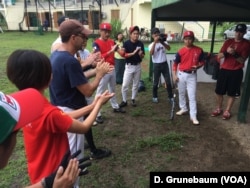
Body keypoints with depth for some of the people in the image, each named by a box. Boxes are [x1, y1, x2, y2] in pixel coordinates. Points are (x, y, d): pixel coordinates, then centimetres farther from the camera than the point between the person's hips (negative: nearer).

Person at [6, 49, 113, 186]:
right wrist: (99, 104, -9)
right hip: (53, 175, -7)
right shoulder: (49, 113, -35)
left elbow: (64, 117, -2)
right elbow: (84, 127, -21)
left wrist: (92, 105, -2)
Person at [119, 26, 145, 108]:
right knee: (125, 85, -2)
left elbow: (142, 56, 2)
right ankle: (124, 101, 14)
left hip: (138, 66, 3)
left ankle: (133, 99, 28)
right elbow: (124, 55, -14)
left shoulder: (140, 43, -1)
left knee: (136, 84, 12)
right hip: (129, 66, -3)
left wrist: (140, 54, -21)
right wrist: (133, 53, -26)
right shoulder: (126, 43, -9)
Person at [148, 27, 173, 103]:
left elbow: (169, 48, -15)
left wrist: (162, 42, -29)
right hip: (156, 65, -2)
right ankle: (155, 97, 23)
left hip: (164, 64, 2)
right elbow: (151, 53, -23)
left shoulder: (164, 42, 4)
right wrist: (155, 42, -28)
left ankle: (170, 96, 18)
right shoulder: (151, 45, -2)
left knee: (168, 81, 6)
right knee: (156, 82, 7)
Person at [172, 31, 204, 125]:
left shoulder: (199, 50, -5)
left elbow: (202, 62, 6)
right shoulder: (180, 51, -6)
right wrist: (174, 75, -6)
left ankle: (193, 116, 4)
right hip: (181, 74, 2)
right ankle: (183, 109, 37)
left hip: (192, 75, -1)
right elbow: (175, 63, 0)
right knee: (181, 93, 16)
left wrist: (197, 66, -16)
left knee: (192, 96, -2)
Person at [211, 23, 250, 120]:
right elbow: (219, 56, 1)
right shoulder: (228, 41, 5)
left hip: (236, 72, -3)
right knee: (219, 91, 8)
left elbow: (242, 60, -10)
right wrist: (226, 52, -19)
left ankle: (227, 111, 19)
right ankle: (218, 109, 25)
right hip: (224, 70, 3)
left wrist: (235, 54, -27)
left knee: (232, 93, 5)